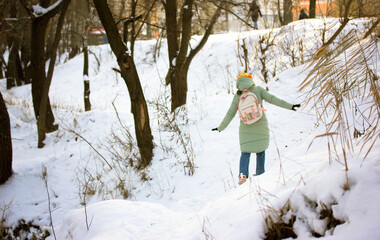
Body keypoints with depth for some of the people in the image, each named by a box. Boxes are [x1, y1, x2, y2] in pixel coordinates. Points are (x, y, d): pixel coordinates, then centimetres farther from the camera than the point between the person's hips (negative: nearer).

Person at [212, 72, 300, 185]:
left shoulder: (237, 96, -1)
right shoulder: (258, 90, -4)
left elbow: (230, 113, 4)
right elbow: (272, 99, -10)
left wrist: (221, 128, 14)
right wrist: (289, 106, -8)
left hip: (246, 128, 0)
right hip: (261, 125, 0)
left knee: (245, 153, 7)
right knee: (260, 151, 15)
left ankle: (243, 174, -14)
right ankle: (260, 174, 16)